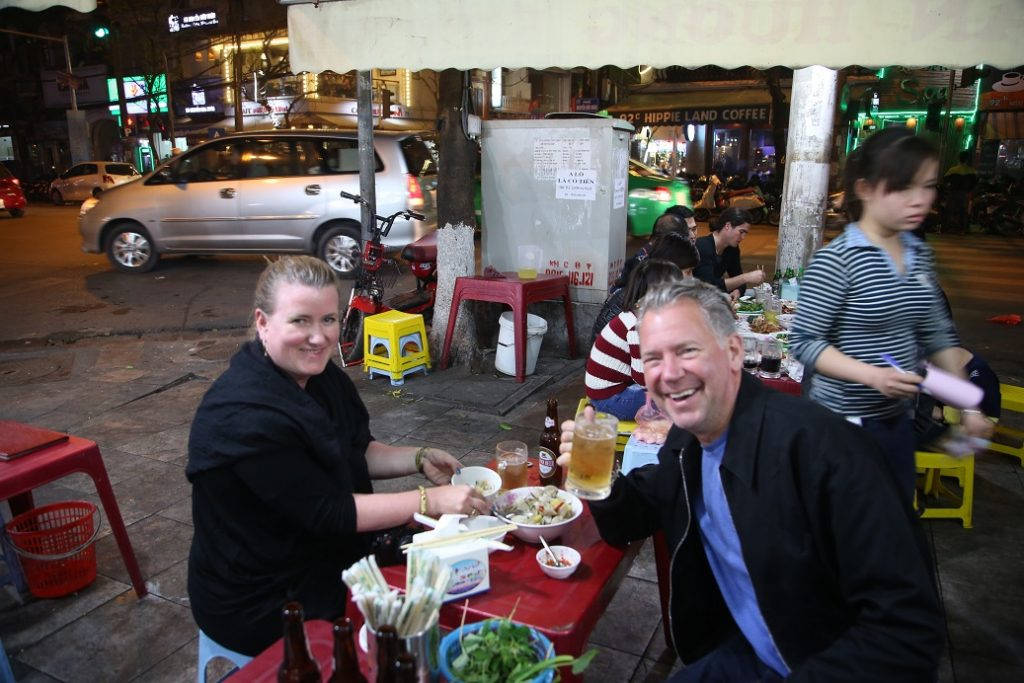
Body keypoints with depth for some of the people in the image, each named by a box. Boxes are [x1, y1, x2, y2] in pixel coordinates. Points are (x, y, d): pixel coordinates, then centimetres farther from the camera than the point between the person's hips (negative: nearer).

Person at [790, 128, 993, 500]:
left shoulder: (920, 255, 5)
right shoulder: (836, 260, -18)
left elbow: (936, 334, 13)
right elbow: (804, 341, -17)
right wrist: (873, 375, -28)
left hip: (898, 417, 7)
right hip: (846, 421, -7)